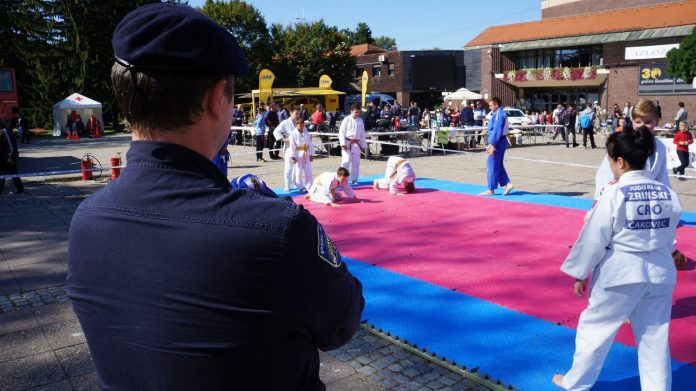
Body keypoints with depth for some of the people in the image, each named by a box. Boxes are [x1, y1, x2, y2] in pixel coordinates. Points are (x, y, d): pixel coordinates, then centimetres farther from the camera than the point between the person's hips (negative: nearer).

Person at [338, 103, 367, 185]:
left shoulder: (360, 121, 8)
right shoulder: (347, 120, -5)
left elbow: (363, 134, 14)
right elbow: (341, 132, -7)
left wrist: (363, 145, 12)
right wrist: (343, 143, -15)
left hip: (356, 144, 5)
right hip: (347, 143, -5)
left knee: (356, 162, 9)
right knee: (346, 161, -10)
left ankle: (354, 179, 20)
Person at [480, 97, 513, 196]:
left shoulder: (498, 114, -17)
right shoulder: (499, 114, 16)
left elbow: (496, 131, -22)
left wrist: (492, 145, -22)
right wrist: (490, 145, 23)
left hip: (498, 143, -10)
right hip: (501, 142, 10)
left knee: (492, 165, -3)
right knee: (498, 165, 15)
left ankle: (491, 190, 3)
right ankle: (507, 184, 12)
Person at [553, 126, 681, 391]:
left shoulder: (615, 193, -17)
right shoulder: (666, 193, 0)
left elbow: (593, 238, -13)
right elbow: (669, 234, 10)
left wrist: (580, 273, -3)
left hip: (620, 272, -5)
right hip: (660, 272, 5)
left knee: (594, 327, 12)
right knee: (654, 337, 16)